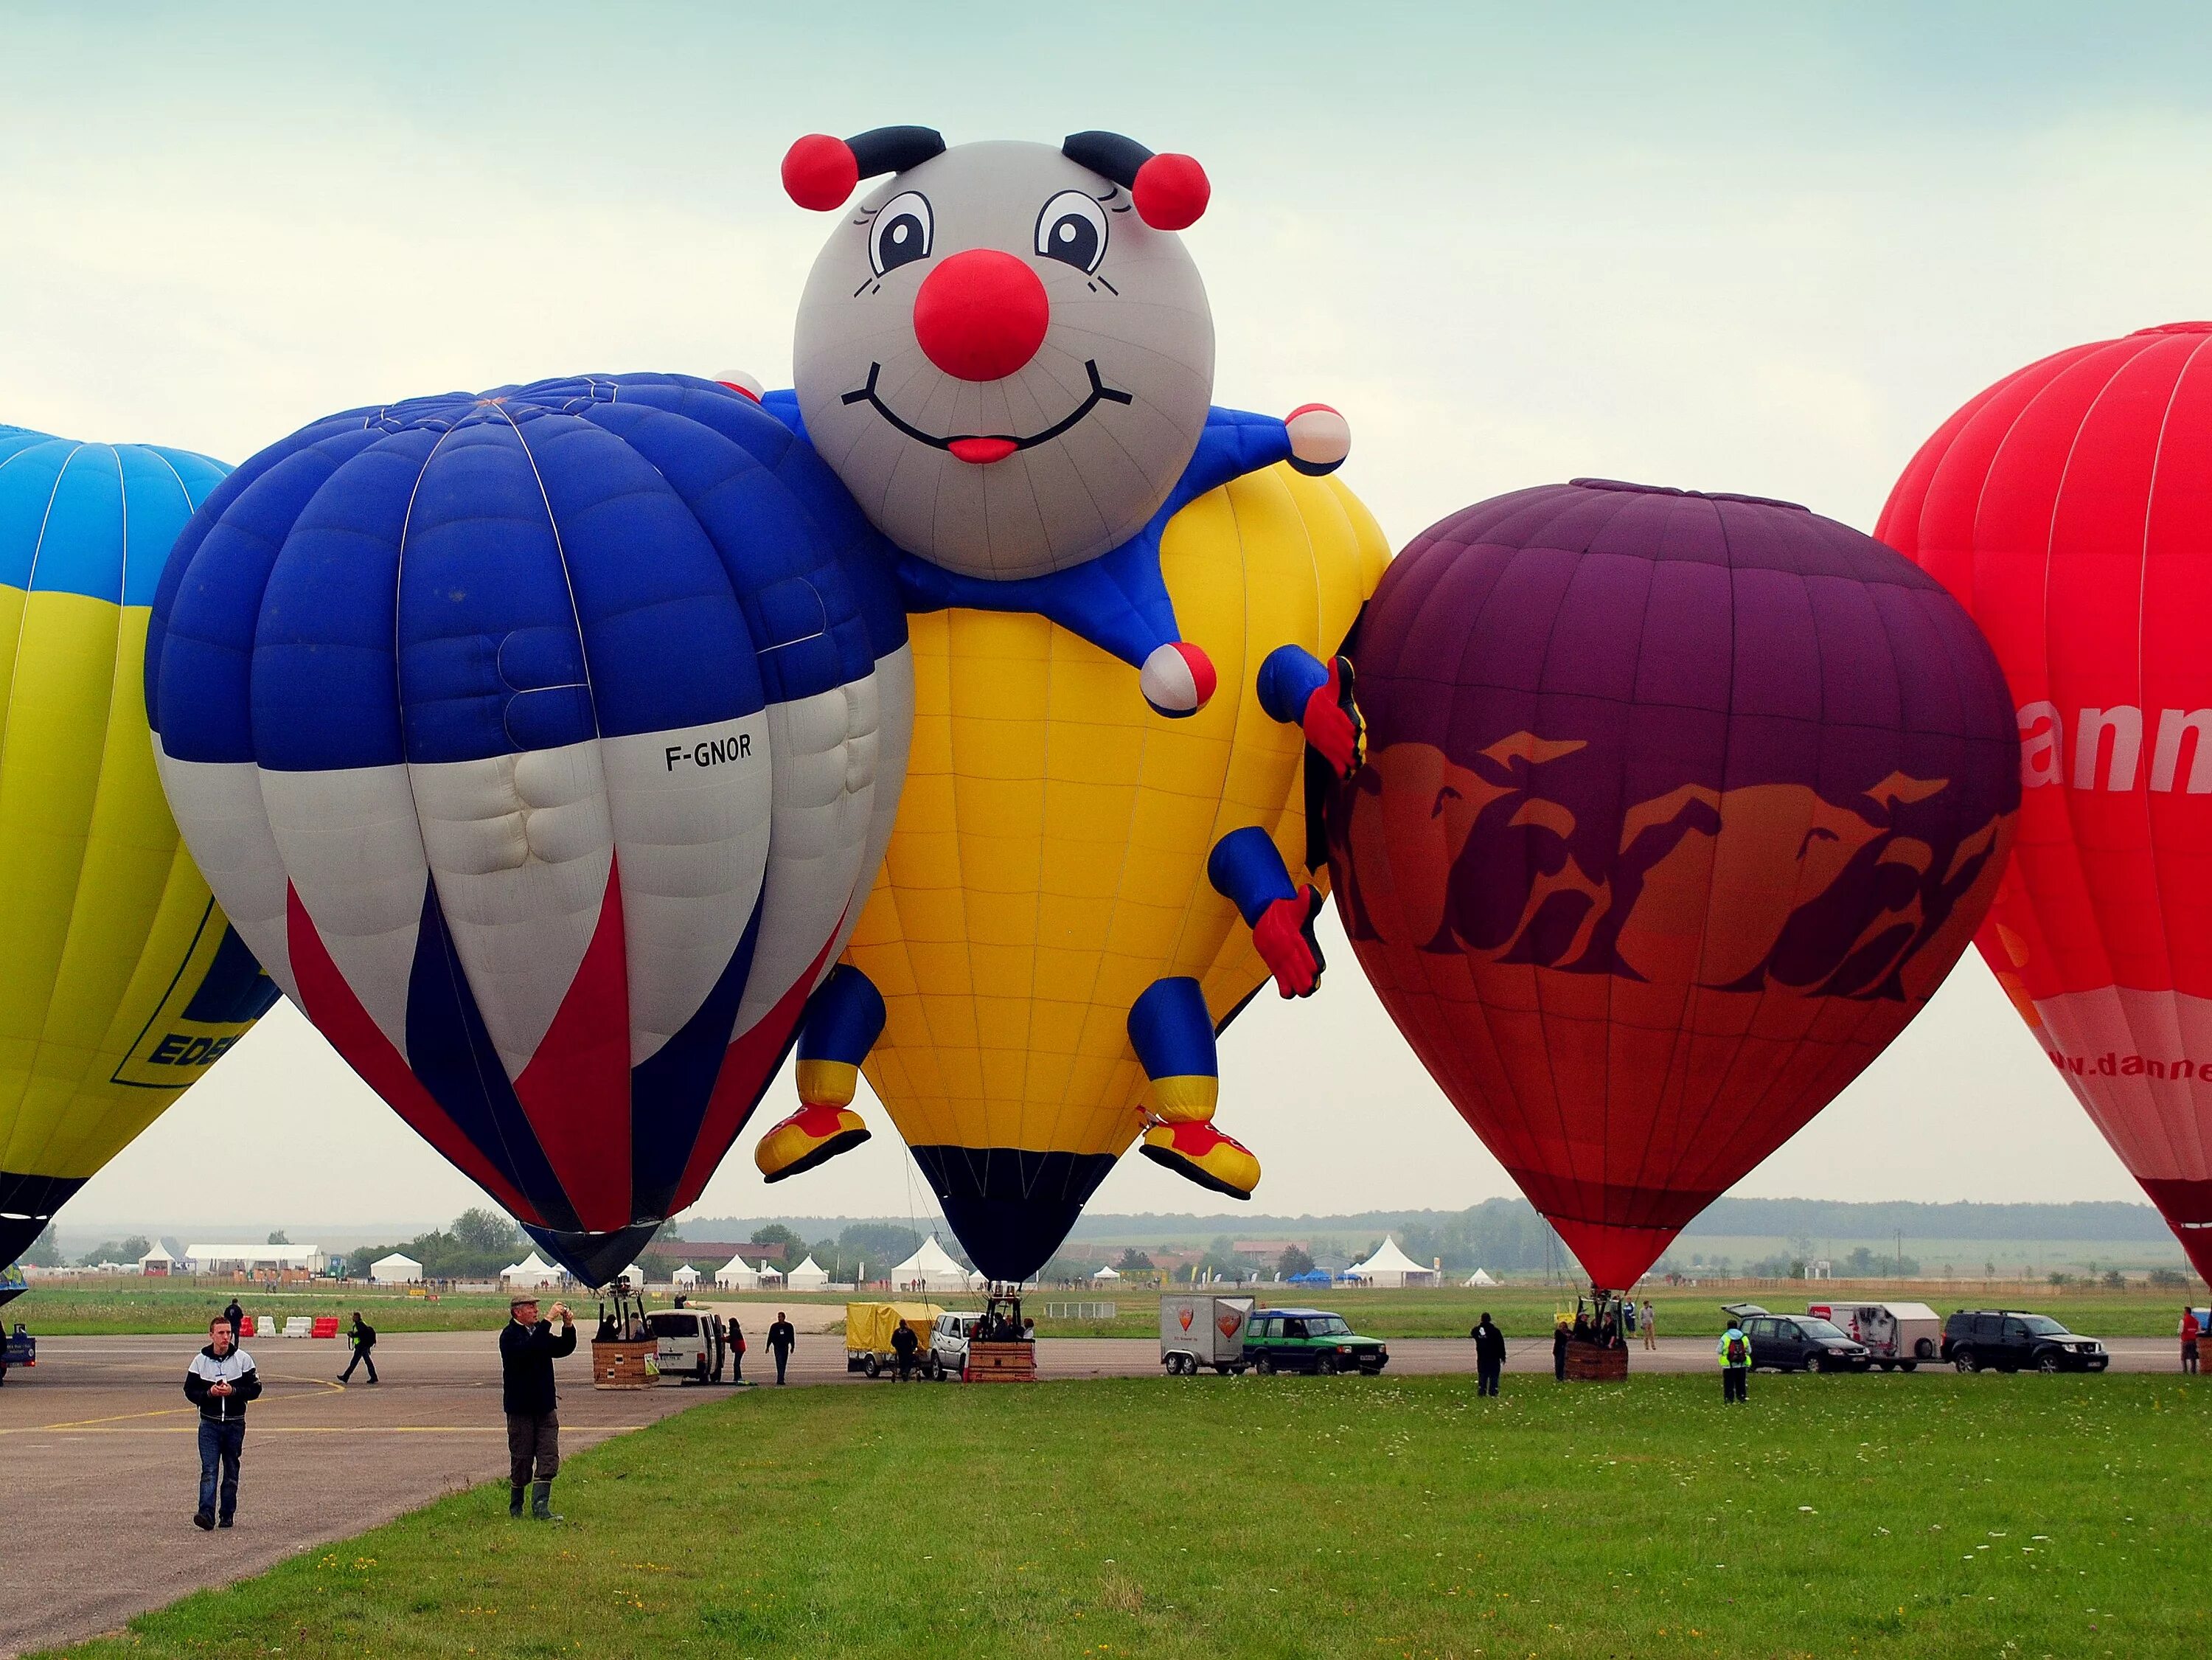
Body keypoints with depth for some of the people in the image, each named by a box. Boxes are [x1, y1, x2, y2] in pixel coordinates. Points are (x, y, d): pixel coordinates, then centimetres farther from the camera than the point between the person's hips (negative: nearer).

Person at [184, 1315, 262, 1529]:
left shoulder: (243, 1359, 1)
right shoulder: (200, 1361, 2)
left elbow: (255, 1390, 0)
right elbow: (190, 1391, 4)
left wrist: (233, 1391, -16)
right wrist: (209, 1393, -15)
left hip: (235, 1423, 1)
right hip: (210, 1423, -1)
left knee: (232, 1472, 8)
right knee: (208, 1471, -12)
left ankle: (227, 1515, 16)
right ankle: (207, 1514, -20)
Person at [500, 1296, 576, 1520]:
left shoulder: (539, 1332, 15)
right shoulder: (510, 1336, -9)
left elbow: (564, 1348, 14)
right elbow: (528, 1349, -28)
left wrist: (568, 1326, -4)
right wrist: (549, 1320, -31)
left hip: (545, 1407, 7)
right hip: (520, 1409, -7)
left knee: (549, 1460, -4)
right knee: (521, 1460, 1)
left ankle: (541, 1508, -8)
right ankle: (516, 1508, 15)